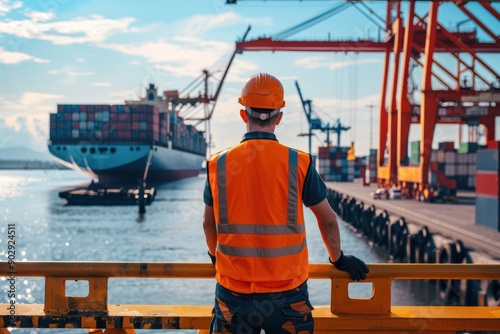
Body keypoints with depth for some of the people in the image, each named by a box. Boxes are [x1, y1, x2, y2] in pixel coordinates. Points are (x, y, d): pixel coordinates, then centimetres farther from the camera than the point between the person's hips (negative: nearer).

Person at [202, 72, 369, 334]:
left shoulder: (218, 165, -2)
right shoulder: (298, 163, -7)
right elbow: (328, 220, 5)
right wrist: (338, 258, 23)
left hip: (233, 293, 1)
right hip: (286, 294, -1)